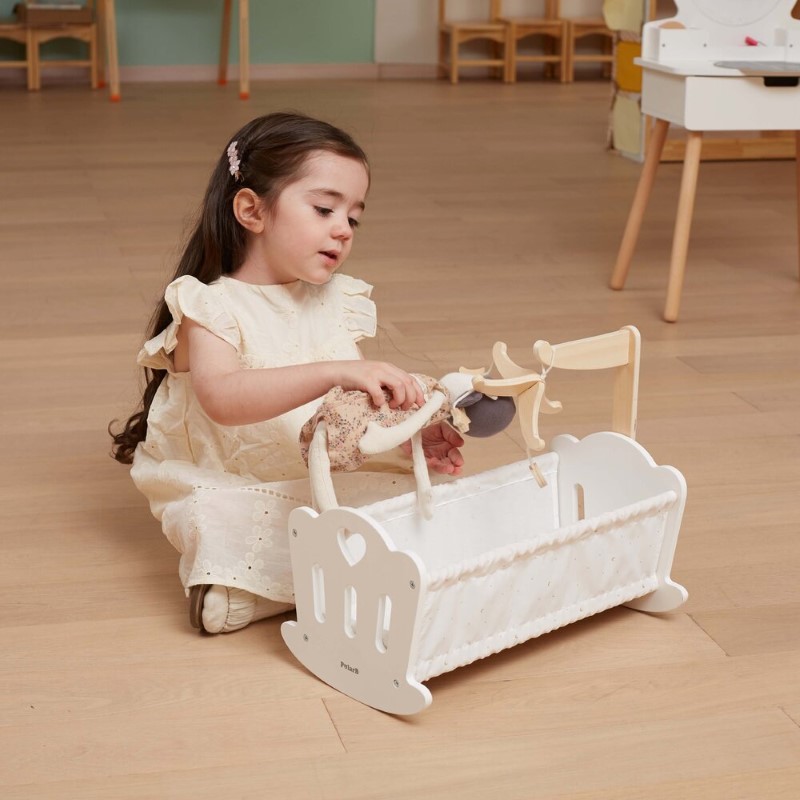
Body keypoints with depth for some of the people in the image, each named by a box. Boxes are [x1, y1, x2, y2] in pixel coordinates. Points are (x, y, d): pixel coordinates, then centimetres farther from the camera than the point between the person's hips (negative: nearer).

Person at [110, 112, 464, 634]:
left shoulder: (337, 303, 10)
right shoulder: (213, 308, -12)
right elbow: (222, 399, -32)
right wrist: (335, 373, -44)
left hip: (330, 481, 6)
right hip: (234, 494, -6)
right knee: (222, 606, -34)